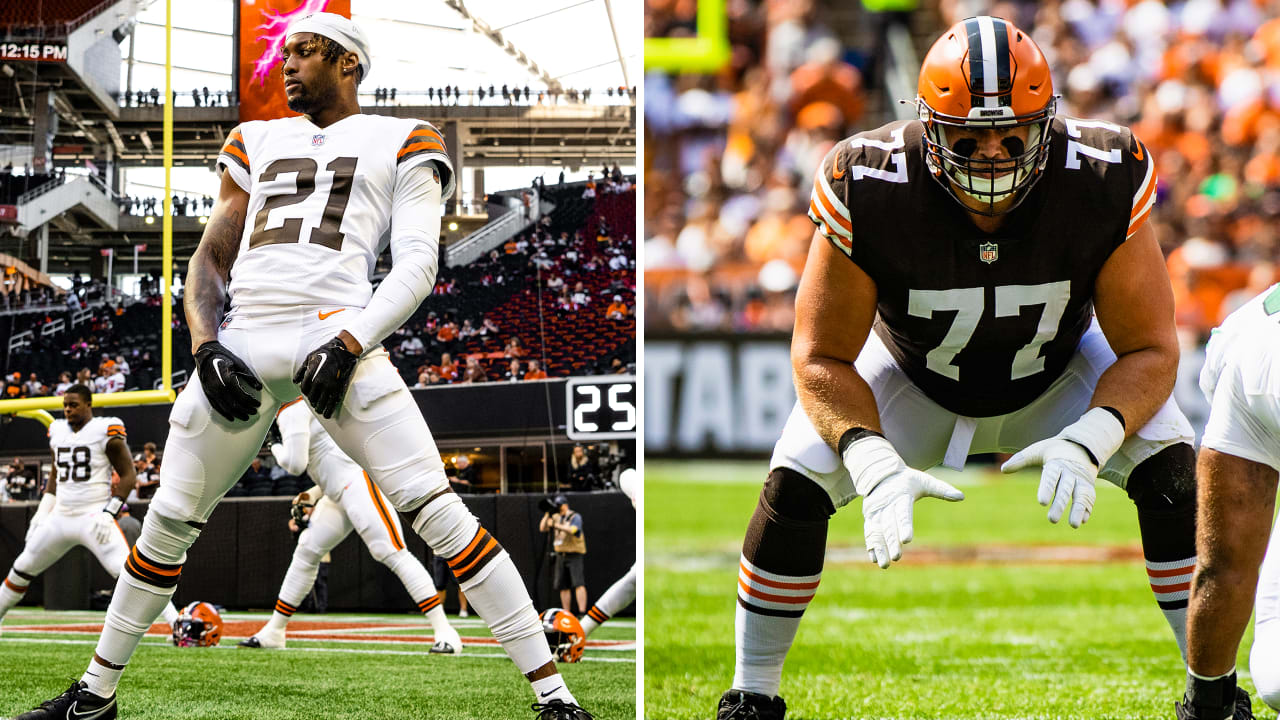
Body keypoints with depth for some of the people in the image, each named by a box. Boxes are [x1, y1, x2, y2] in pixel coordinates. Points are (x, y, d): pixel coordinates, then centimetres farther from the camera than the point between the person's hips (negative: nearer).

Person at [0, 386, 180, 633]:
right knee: (21, 570, 15)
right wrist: (42, 512, 15)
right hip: (60, 518, 7)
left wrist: (109, 513, -18)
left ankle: (177, 622, -24)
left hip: (94, 517, -7)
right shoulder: (58, 431, 11)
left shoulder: (106, 432, -9)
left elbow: (128, 476, -8)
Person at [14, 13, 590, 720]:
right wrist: (204, 346, 3)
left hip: (335, 335, -5)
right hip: (243, 342, 5)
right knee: (168, 520, 8)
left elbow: (416, 264, 1)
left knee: (434, 509, -16)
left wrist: (349, 344, -14)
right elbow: (210, 258, 22)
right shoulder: (257, 142, 26)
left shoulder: (399, 143, 12)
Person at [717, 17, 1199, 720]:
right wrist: (874, 465, -41)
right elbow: (822, 359, -23)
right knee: (797, 482, -20)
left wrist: (1087, 444, -42)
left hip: (1057, 376, 1)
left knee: (1168, 465, -21)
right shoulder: (871, 191, -34)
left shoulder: (1103, 186, -33)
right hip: (914, 376, 0)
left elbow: (1149, 350, -23)